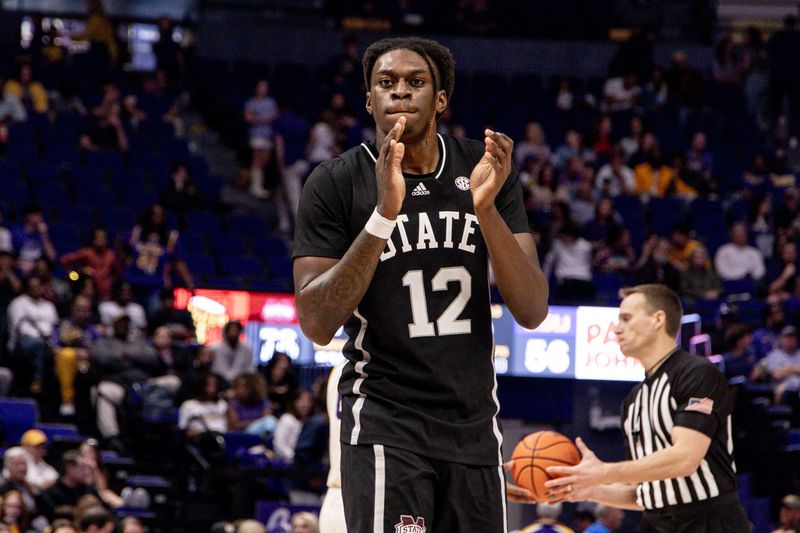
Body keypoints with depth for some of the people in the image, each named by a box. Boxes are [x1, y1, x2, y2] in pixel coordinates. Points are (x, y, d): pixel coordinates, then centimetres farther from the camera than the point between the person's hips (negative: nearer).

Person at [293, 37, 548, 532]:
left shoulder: (486, 170, 2)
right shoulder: (335, 183, -6)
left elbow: (533, 312, -4)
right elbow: (317, 324, -14)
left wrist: (487, 208, -20)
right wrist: (384, 215, -24)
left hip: (474, 424, 4)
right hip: (385, 422, -4)